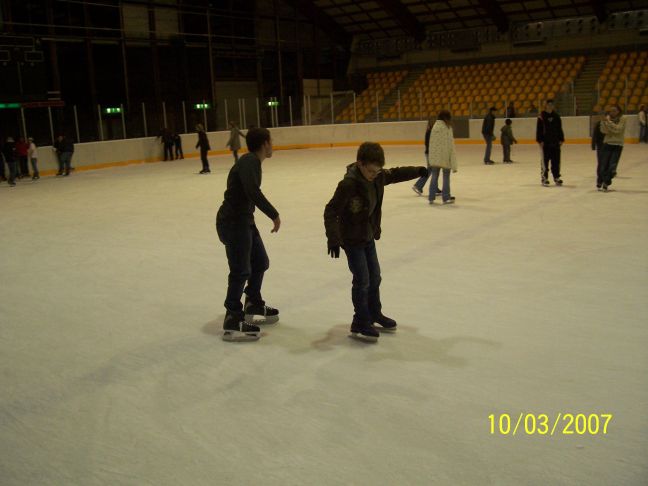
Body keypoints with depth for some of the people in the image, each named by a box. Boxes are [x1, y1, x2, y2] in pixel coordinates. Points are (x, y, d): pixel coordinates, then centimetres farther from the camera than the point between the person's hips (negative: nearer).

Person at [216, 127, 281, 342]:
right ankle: (232, 323, -2)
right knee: (241, 271, -8)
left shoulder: (251, 161, 12)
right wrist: (274, 214, -28)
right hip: (233, 222, -10)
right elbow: (252, 191, -33)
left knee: (260, 262, 20)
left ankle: (253, 306, 37)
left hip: (243, 220, 10)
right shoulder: (249, 161, -18)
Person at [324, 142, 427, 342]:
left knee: (374, 277, 17)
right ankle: (360, 324, 8)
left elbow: (395, 174, 16)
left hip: (368, 237, 8)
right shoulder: (348, 184, -27)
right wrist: (333, 239, -34)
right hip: (352, 240, -8)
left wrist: (419, 171, 13)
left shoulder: (378, 177, -5)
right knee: (362, 280, -5)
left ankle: (374, 314, 36)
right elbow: (330, 212, -27)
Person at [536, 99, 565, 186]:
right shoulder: (541, 116, -3)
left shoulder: (556, 116, 11)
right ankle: (544, 178, 4)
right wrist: (540, 140, -12)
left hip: (555, 142, 4)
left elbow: (560, 129, 15)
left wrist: (561, 139, 8)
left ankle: (556, 177, 14)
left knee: (556, 160, 7)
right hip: (545, 143, -4)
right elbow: (539, 129, -5)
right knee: (545, 160, -2)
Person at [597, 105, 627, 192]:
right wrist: (604, 122, -21)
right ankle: (599, 182, 18)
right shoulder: (608, 118, 2)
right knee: (603, 164, -1)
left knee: (612, 165, -5)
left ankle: (606, 184, 7)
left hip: (618, 145, -2)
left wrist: (609, 122, -21)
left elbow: (618, 129, -18)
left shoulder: (622, 118, -5)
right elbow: (604, 131, -7)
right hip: (607, 143, 2)